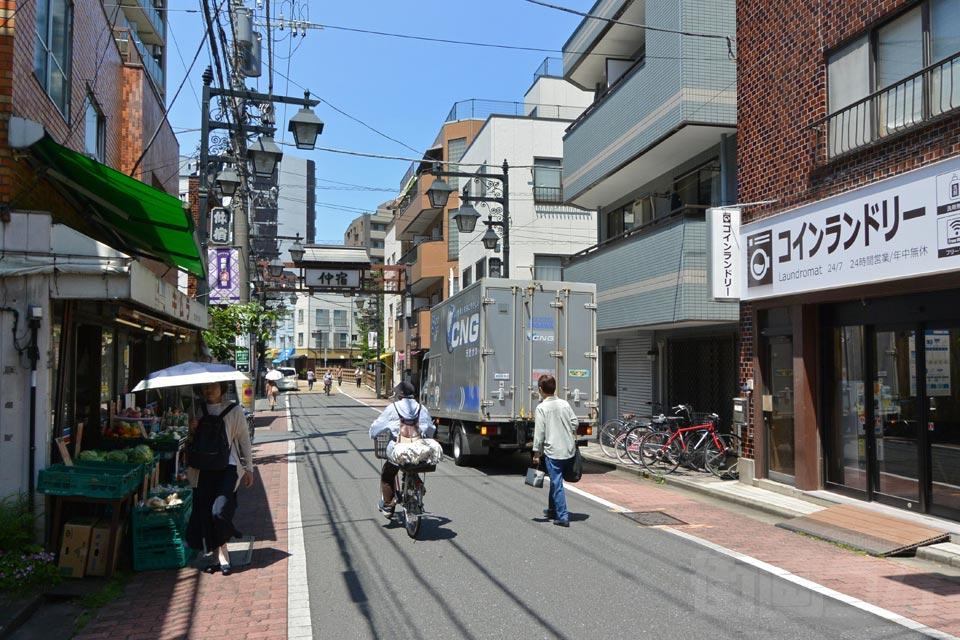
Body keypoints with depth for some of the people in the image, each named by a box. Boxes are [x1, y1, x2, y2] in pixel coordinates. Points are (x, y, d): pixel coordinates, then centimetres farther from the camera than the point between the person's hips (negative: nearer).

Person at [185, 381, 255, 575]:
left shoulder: (233, 410, 0)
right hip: (203, 468, 4)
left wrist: (249, 469, 4)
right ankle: (218, 555, 16)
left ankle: (222, 551, 10)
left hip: (228, 467, -4)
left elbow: (244, 439, 4)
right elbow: (192, 442, 19)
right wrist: (192, 431, -4)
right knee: (204, 512, 1)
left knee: (219, 510, -16)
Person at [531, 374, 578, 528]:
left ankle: (563, 517, -5)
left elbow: (539, 432, -11)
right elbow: (575, 422, 7)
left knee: (557, 483, -2)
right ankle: (552, 510, 34)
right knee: (555, 480, 22)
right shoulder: (565, 404, 4)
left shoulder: (542, 407, -11)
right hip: (568, 450, 6)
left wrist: (536, 453, -4)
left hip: (552, 451, -6)